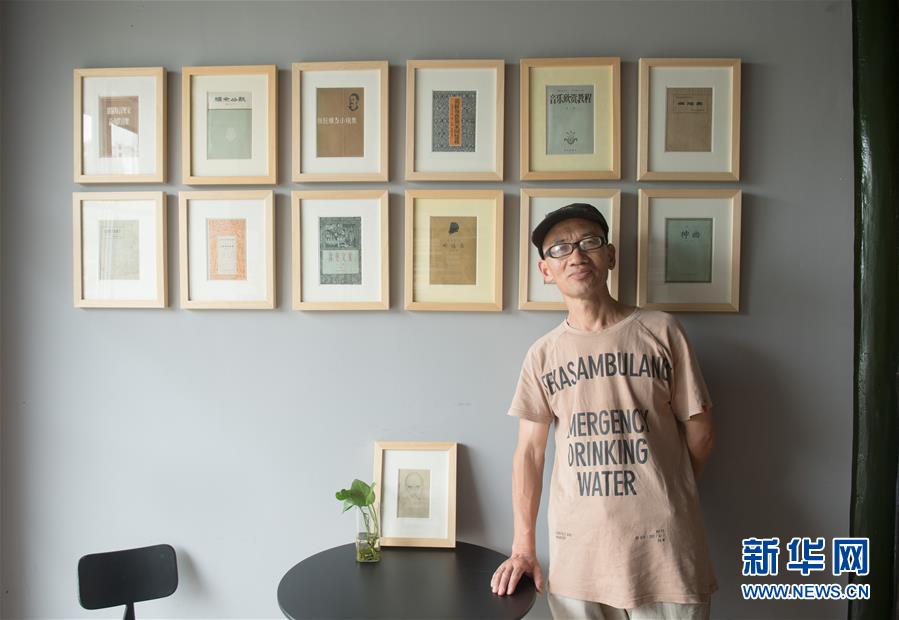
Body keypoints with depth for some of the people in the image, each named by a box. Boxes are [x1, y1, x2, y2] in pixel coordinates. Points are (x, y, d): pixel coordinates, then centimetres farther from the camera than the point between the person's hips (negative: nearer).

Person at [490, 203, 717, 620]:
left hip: (663, 541, -1)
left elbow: (699, 431, 5)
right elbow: (529, 452, 4)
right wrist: (523, 547, 0)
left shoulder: (661, 331, -2)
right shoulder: (542, 355, 3)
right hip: (577, 546, 2)